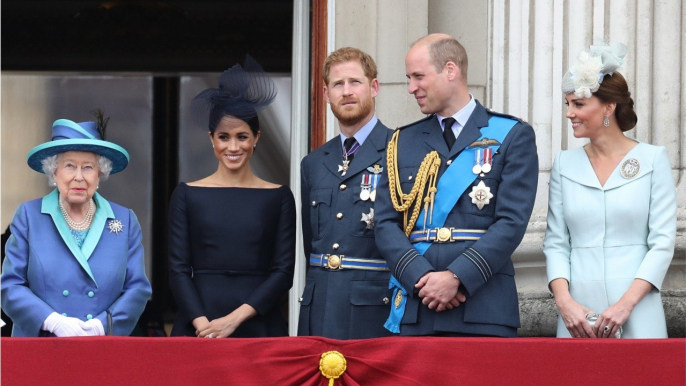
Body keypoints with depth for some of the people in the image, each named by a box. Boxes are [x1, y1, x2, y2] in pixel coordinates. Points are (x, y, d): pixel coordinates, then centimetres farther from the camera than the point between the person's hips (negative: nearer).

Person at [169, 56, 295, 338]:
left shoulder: (278, 197, 6)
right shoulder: (187, 195, 7)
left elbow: (284, 272, 1)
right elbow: (178, 270, 2)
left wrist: (234, 319, -10)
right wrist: (202, 324, -13)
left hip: (258, 326, 0)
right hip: (198, 328, 0)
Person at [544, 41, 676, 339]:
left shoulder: (653, 159, 1)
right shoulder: (565, 164, 10)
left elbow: (663, 241, -3)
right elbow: (555, 242, 8)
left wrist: (626, 304, -13)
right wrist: (564, 301, -9)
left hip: (637, 314, -2)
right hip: (578, 313, 2)